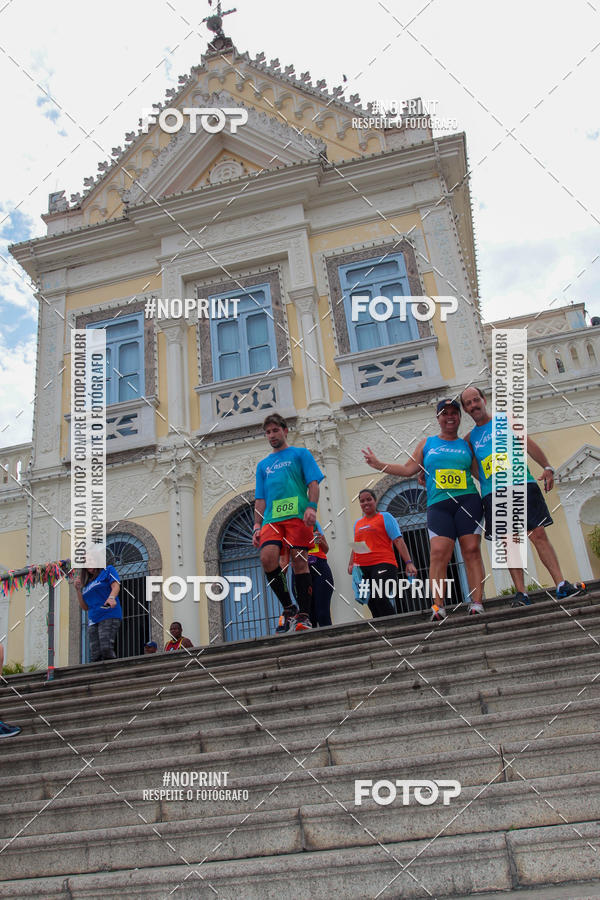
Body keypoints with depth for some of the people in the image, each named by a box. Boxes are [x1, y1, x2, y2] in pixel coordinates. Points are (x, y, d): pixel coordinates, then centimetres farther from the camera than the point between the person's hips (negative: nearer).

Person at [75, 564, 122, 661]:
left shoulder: (108, 570, 12)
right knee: (95, 657, -6)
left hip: (109, 616, -5)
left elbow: (116, 585, -6)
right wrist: (78, 589, 12)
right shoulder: (87, 583, 25)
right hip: (93, 620, 6)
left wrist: (111, 597, -27)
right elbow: (85, 607, 22)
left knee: (106, 650, -24)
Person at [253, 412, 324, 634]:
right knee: (267, 557, -18)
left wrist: (312, 507, -13)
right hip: (272, 518, 3)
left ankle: (303, 615, -2)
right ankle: (288, 608, -5)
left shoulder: (300, 453, 15)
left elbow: (313, 483, 3)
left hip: (298, 514, -3)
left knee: (299, 561, -10)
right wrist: (257, 525, 11)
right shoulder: (263, 465, 26)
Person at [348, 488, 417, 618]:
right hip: (362, 568, 5)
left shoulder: (385, 517, 9)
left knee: (381, 599, -22)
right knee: (372, 603, -1)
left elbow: (398, 540, 0)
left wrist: (408, 563, -11)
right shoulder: (357, 523, 23)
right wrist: (351, 564, 9)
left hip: (383, 564, -5)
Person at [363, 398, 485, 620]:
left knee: (472, 550, -8)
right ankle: (438, 606, -15)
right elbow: (409, 469, 19)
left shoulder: (466, 444, 18)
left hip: (468, 500, 0)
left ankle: (476, 604, -7)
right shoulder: (427, 443, 20)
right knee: (439, 552, -15)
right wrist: (378, 464, 14)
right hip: (438, 504, 0)